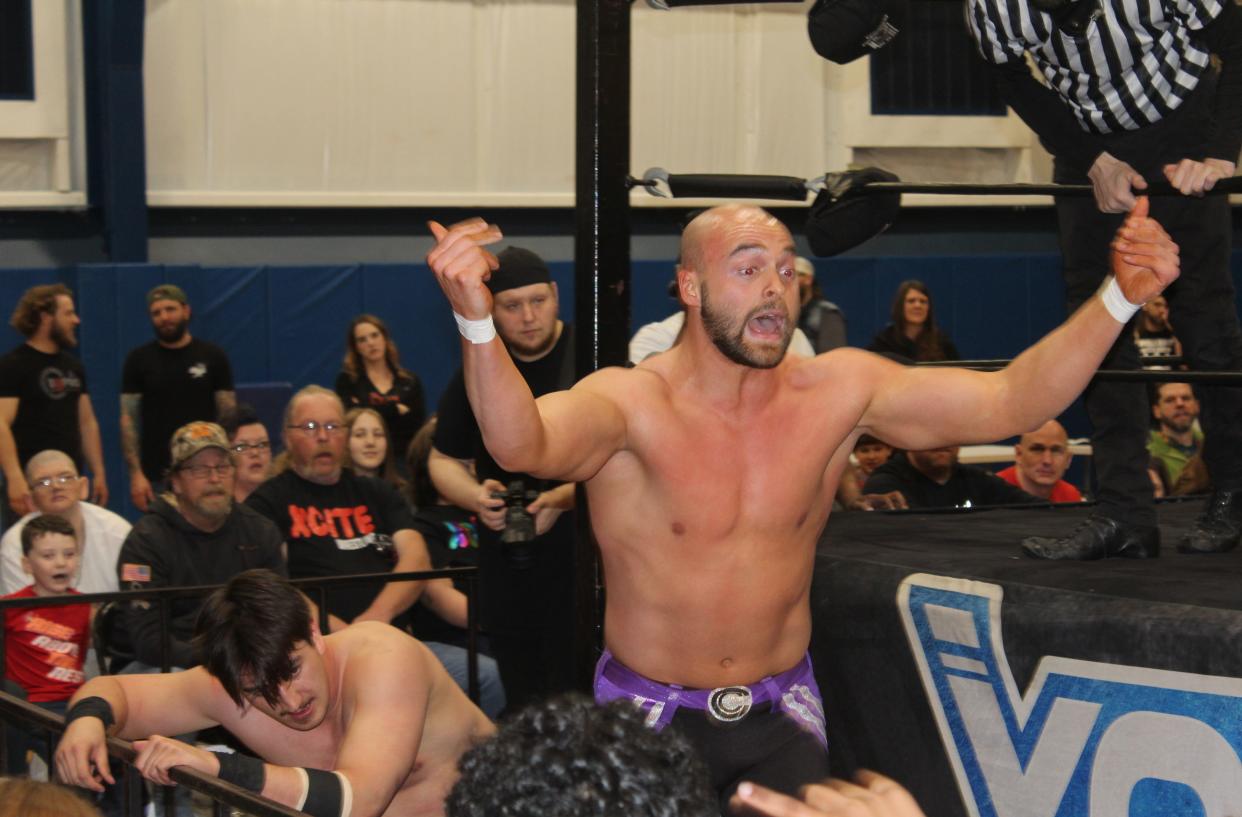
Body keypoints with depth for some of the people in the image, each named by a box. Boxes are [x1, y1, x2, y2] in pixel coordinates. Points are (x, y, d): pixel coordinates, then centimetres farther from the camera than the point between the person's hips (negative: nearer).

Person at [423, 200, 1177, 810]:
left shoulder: (839, 390, -8)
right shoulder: (633, 404, -20)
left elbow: (1009, 401, -12)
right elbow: (521, 443, -41)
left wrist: (1119, 299, -25)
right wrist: (476, 319, -60)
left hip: (780, 714, 3)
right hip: (650, 713, -3)